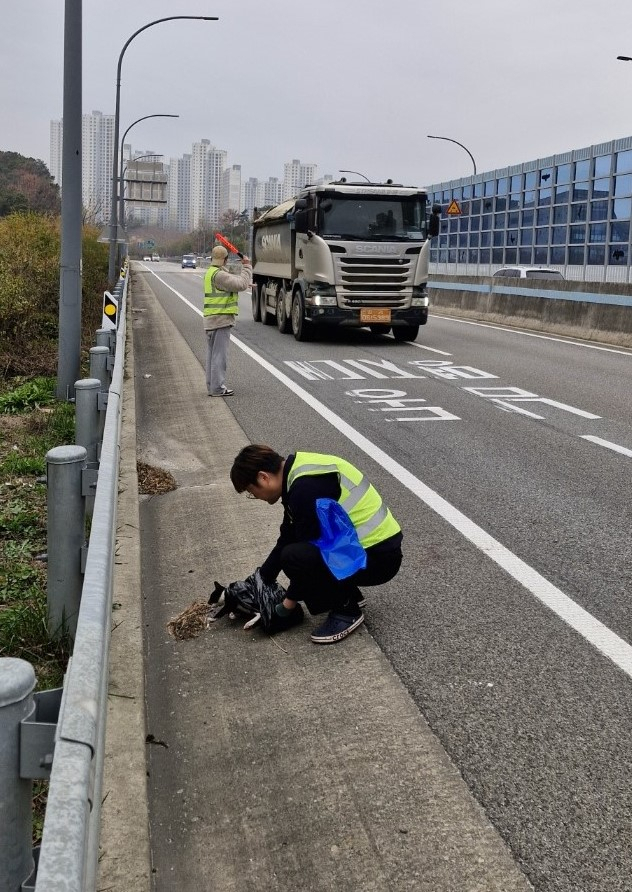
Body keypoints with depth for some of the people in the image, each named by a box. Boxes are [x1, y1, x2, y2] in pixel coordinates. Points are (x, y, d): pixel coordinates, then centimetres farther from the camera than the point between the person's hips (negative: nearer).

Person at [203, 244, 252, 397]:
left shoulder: (210, 272, 16)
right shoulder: (219, 274, -17)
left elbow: (230, 284, 30)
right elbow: (241, 284, -21)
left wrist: (246, 284, 39)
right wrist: (247, 267, -10)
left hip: (210, 320, 10)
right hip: (221, 319, -10)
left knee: (212, 354, 13)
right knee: (220, 354, -7)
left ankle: (212, 386, 19)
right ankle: (218, 387, -6)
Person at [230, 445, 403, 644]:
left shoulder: (307, 488, -24)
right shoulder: (298, 473, 7)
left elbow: (311, 547, -18)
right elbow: (287, 538, 17)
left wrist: (289, 603, -6)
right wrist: (260, 579, 20)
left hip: (379, 557, -10)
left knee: (295, 556, -24)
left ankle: (346, 611, -4)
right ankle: (350, 595, 17)